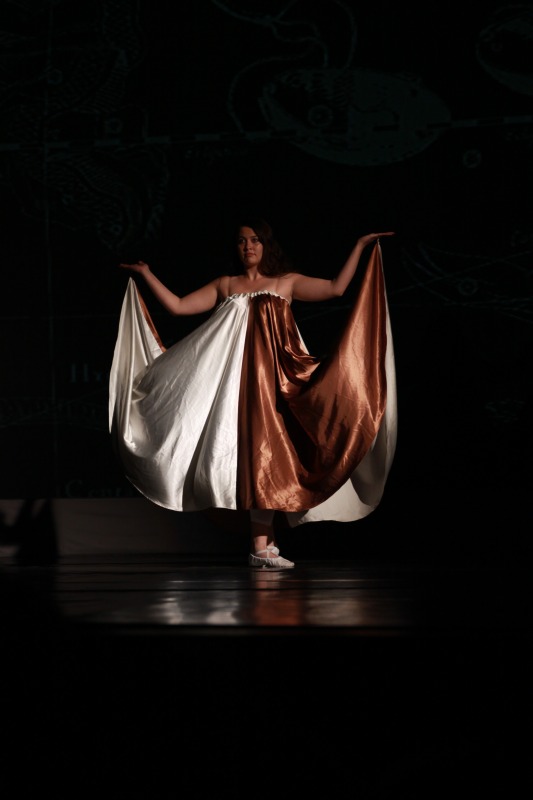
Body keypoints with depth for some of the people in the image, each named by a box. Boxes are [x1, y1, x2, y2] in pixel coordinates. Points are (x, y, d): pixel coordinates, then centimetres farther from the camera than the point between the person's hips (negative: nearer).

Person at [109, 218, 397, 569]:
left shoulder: (288, 282, 12)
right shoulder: (224, 285, 16)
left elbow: (336, 288, 4)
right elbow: (178, 306, 15)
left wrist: (360, 245, 4)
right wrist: (147, 275, 15)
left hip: (274, 375, -1)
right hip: (238, 374, 1)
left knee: (265, 449, -3)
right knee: (251, 450, -6)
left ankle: (262, 544, -1)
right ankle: (263, 544, -6)